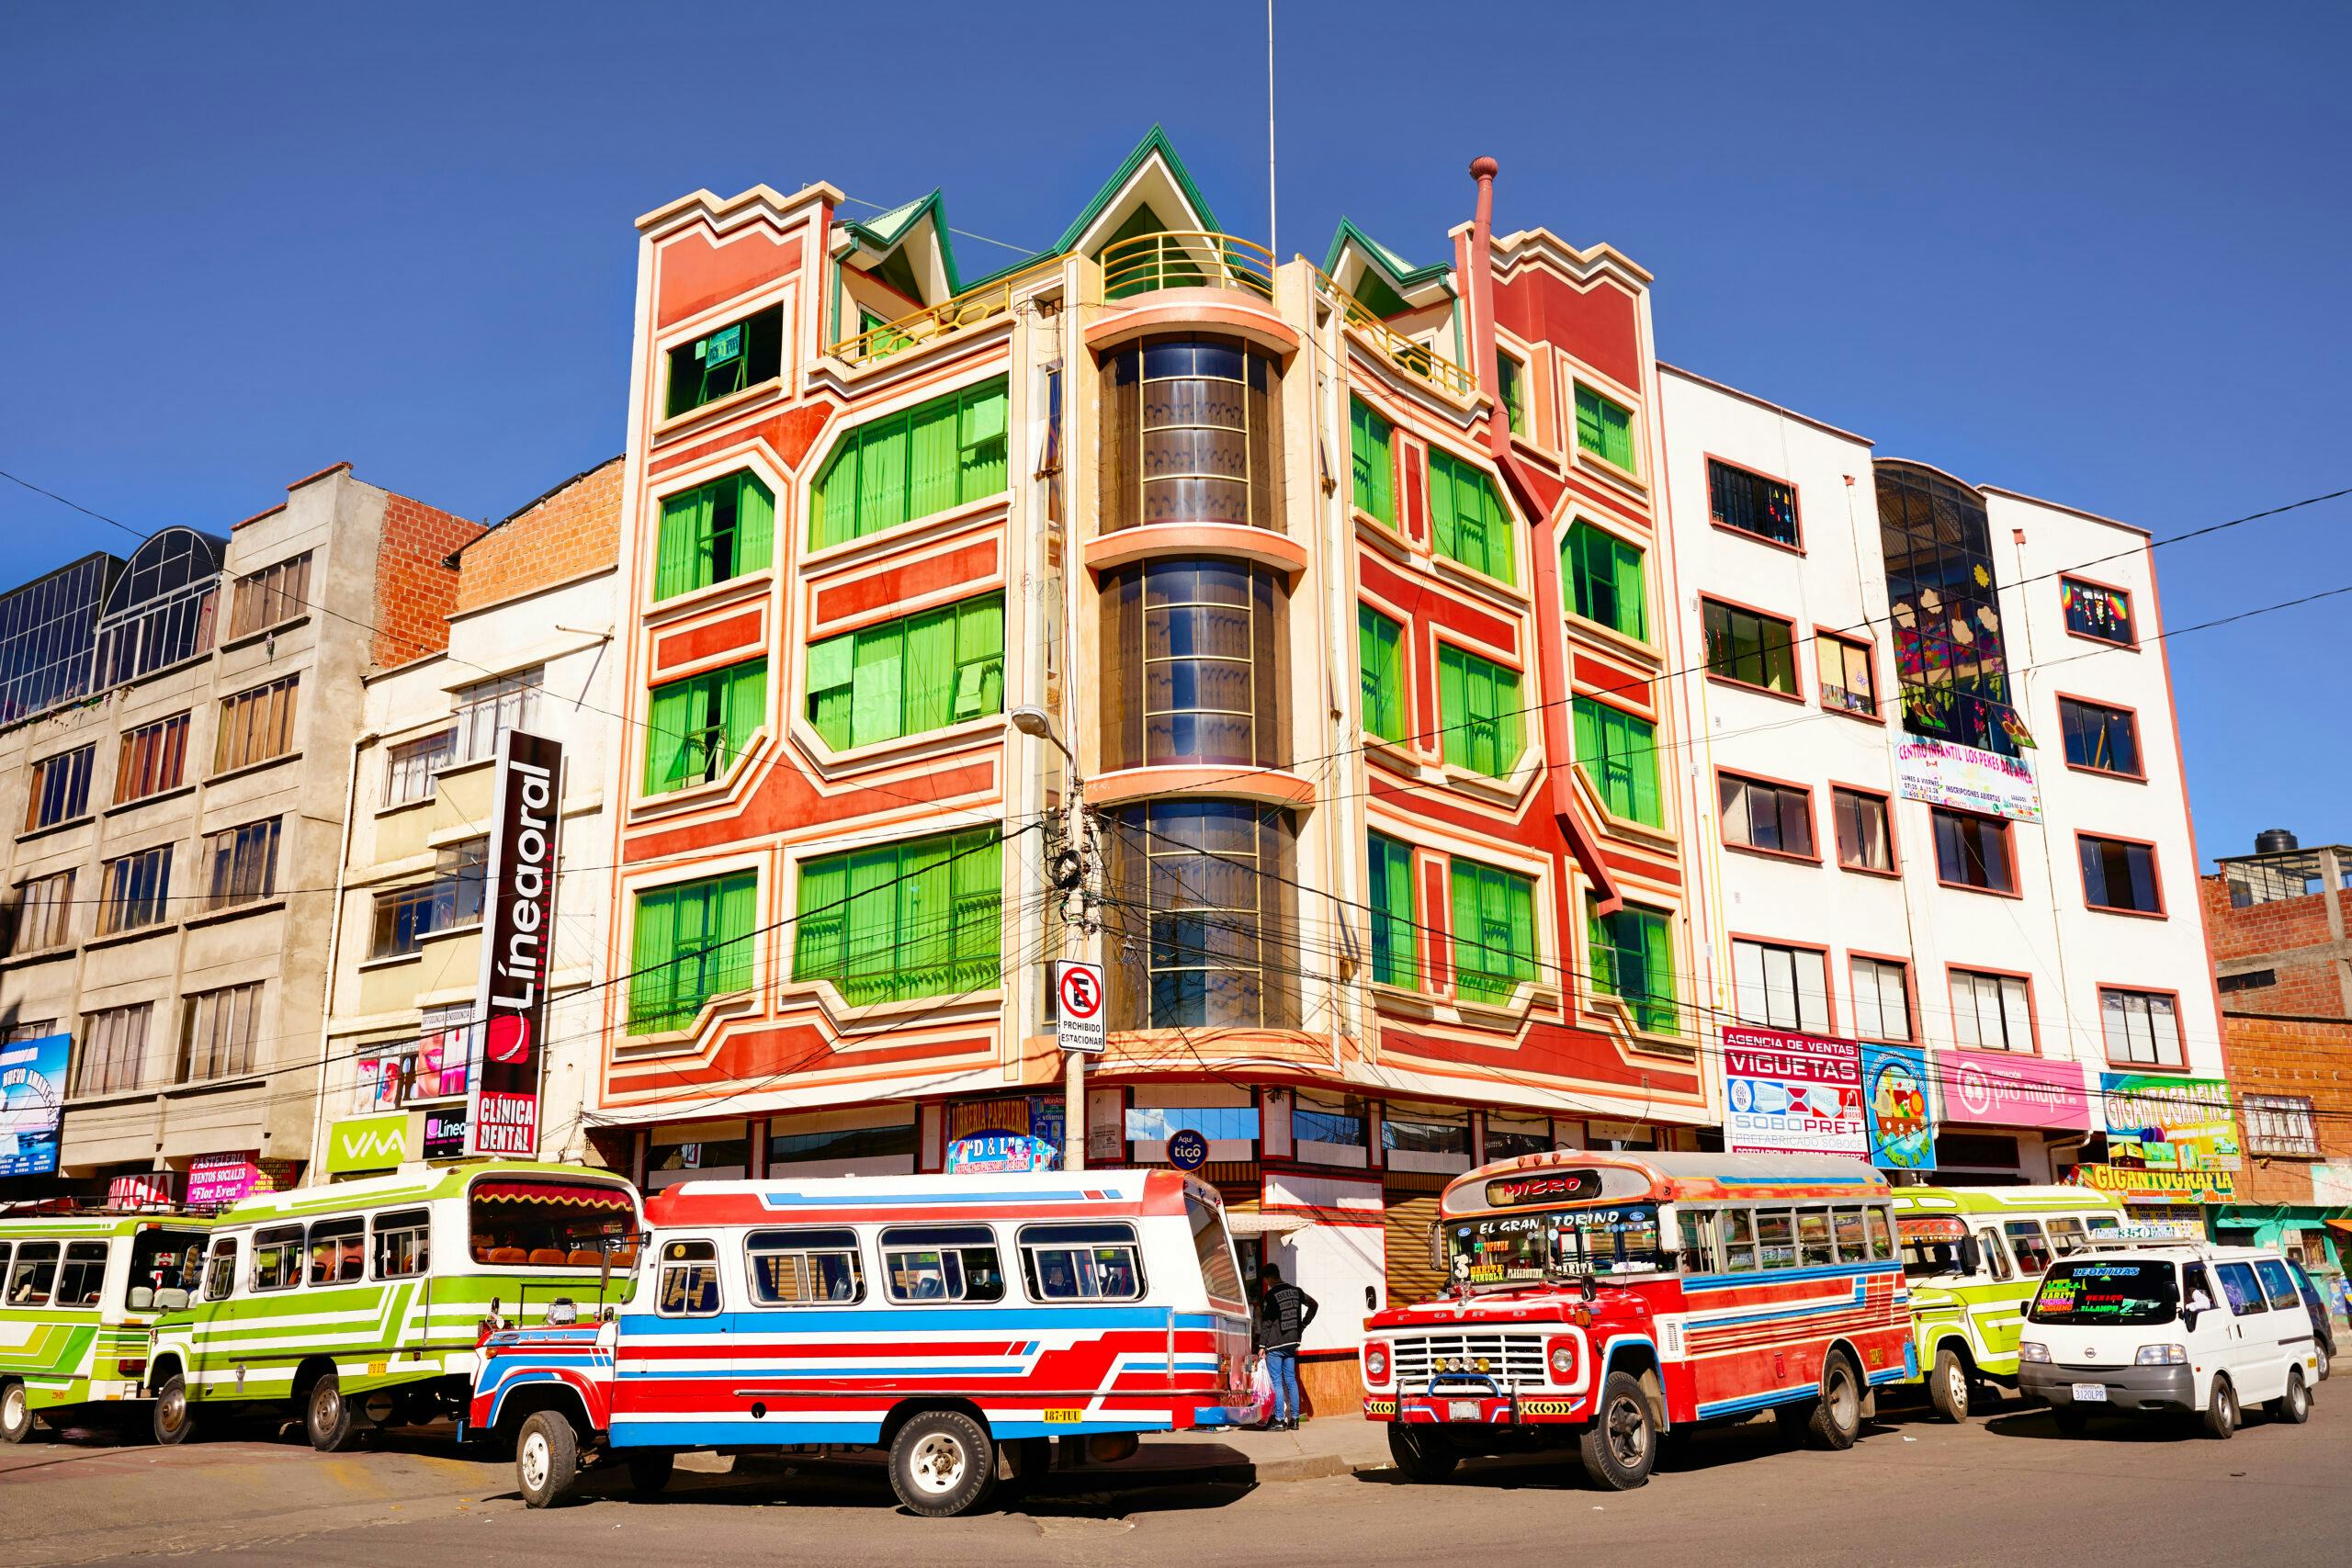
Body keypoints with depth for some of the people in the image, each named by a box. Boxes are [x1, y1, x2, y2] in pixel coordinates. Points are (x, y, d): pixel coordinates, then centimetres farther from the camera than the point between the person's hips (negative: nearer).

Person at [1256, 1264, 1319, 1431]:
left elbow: (1266, 1323, -13)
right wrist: (1303, 1325, 20)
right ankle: (1294, 1419, 12)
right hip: (1292, 1343, 6)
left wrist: (1262, 1345, -9)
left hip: (1275, 1344, -6)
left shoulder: (1270, 1295, -12)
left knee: (1276, 1382, -2)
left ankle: (1279, 1420, -4)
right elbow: (1313, 1305, 20)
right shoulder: (1296, 1291, 8)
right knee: (1291, 1380, 11)